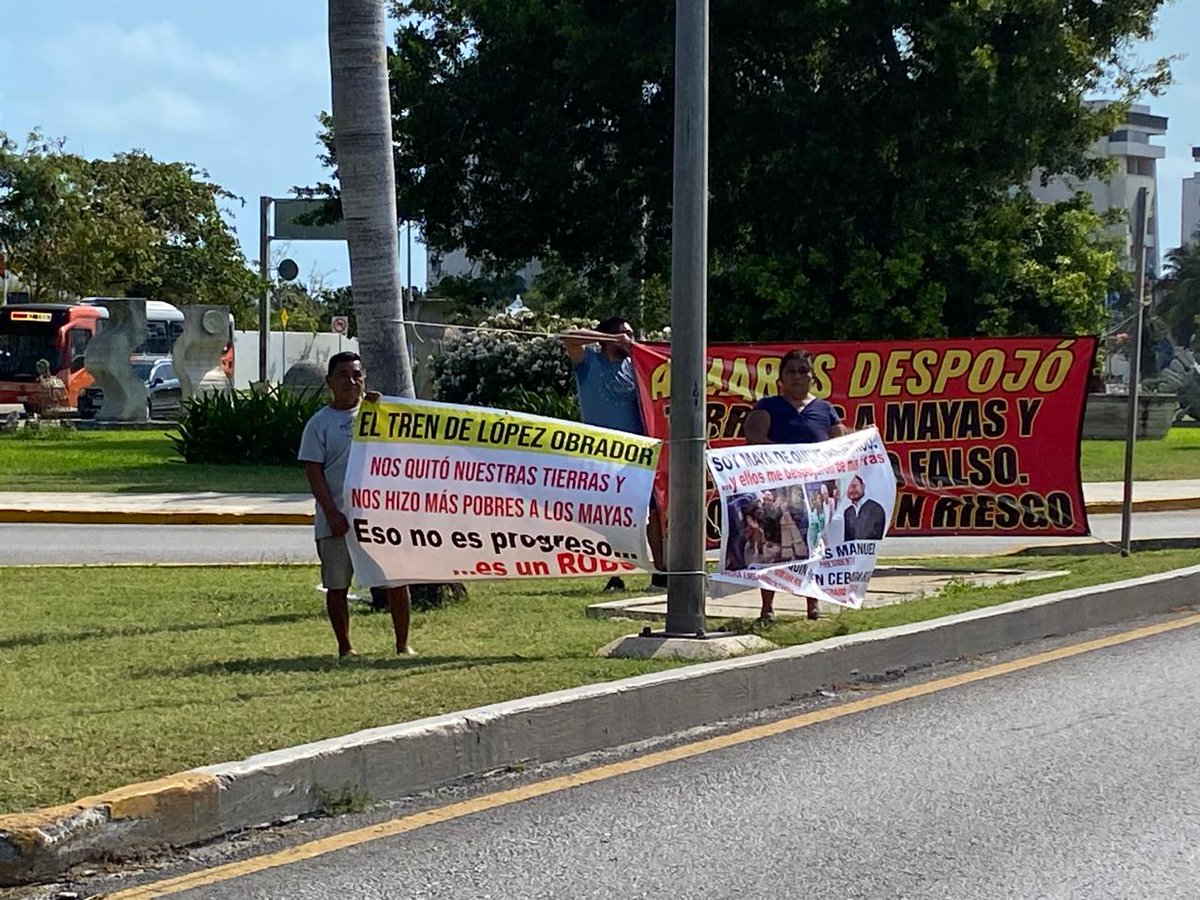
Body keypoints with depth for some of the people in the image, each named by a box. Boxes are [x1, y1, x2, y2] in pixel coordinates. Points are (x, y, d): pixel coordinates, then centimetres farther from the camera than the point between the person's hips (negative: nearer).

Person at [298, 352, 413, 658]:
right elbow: (313, 472, -4)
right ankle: (345, 648, 16)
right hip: (337, 520, -2)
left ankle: (403, 645, 12)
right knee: (337, 586, 4)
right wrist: (332, 513, -13)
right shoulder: (320, 423, 0)